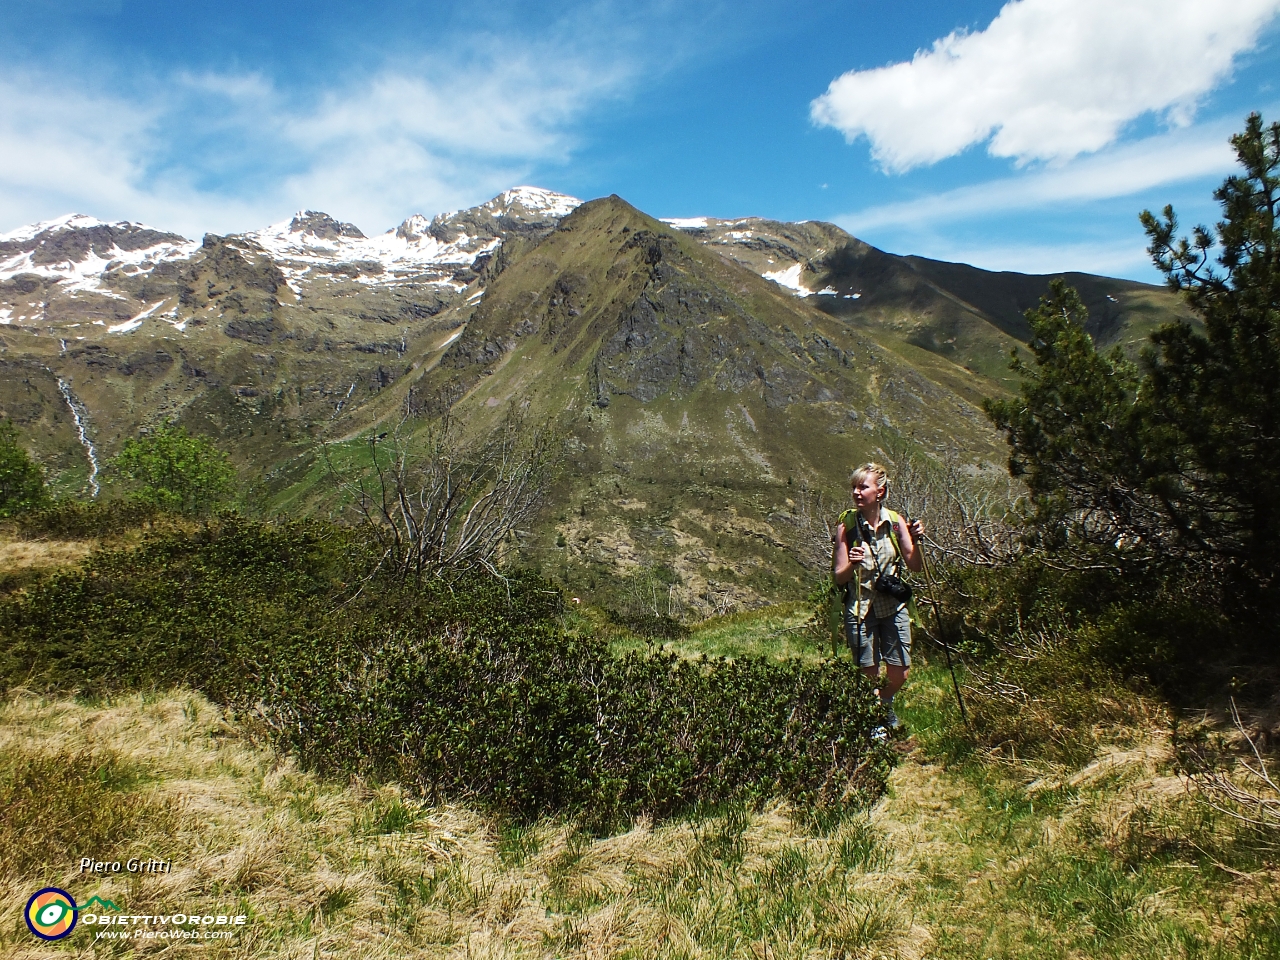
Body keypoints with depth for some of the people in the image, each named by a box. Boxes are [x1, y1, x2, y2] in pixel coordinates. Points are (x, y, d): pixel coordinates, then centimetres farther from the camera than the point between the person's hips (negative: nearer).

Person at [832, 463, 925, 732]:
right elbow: (839, 577, -8)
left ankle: (885, 704, 37)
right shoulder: (847, 526, -10)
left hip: (893, 606, 3)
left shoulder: (895, 521, -3)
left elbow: (915, 566, 0)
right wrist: (851, 564, -29)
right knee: (869, 674, 3)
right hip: (860, 609, -2)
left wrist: (915, 542, -19)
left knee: (900, 673, 4)